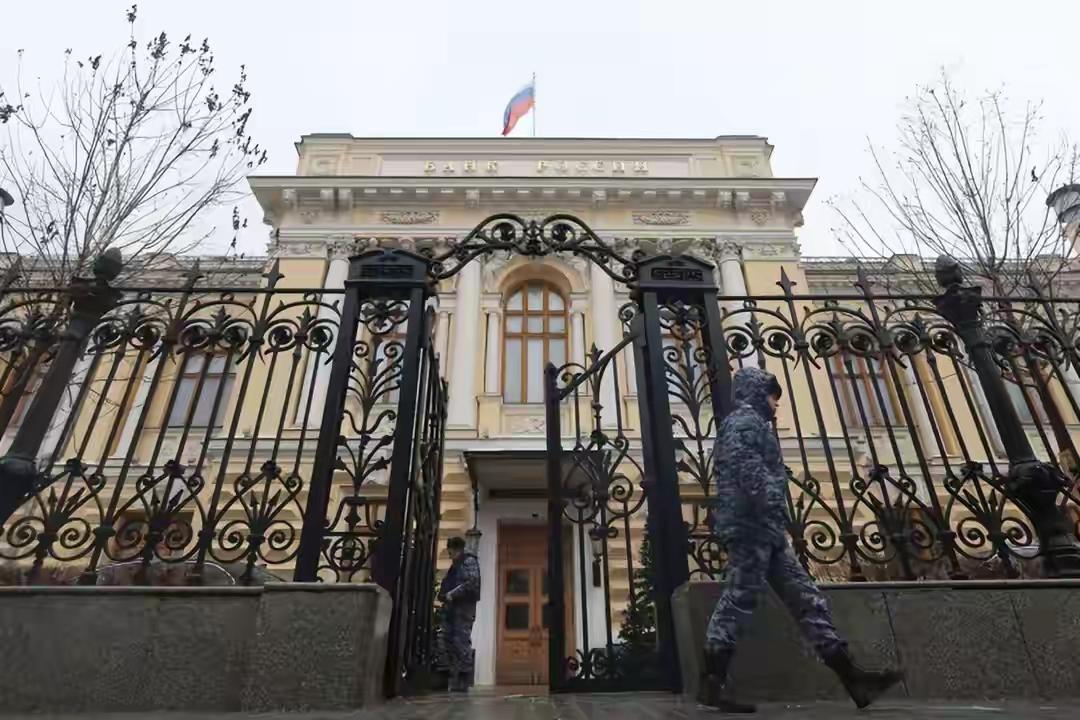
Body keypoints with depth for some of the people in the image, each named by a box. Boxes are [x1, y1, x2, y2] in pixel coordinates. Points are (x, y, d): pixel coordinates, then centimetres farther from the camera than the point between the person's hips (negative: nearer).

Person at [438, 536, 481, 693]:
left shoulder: (469, 561, -3)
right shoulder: (455, 565, 22)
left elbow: (472, 583, -15)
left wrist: (452, 594, -14)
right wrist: (444, 594, 6)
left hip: (463, 608, -8)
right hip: (450, 608, 8)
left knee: (461, 642, -9)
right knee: (450, 642, 6)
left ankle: (463, 681, -4)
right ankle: (453, 680, 13)